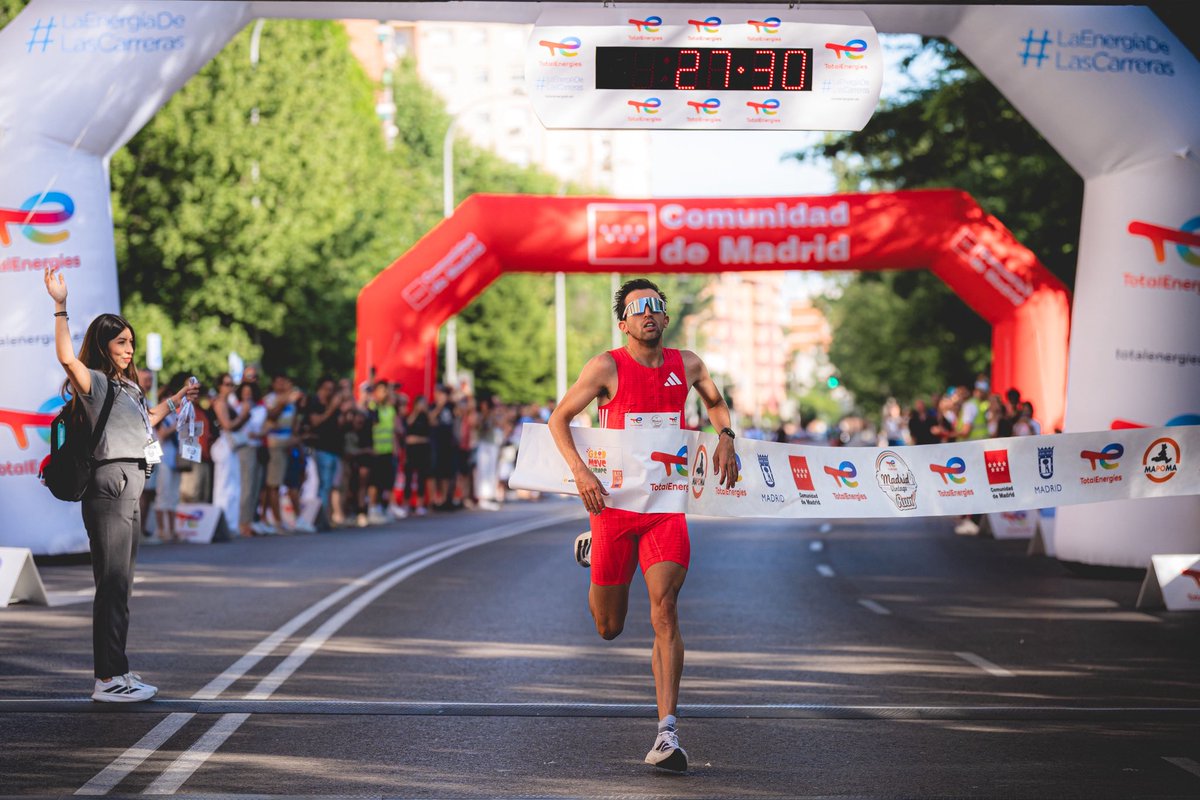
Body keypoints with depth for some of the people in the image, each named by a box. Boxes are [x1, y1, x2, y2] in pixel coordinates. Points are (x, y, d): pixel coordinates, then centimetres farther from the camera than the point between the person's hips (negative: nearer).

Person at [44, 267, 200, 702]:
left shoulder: (125, 387, 20)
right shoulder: (94, 382, -7)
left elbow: (145, 420, 40)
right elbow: (67, 357, -28)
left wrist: (177, 400, 43)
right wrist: (60, 307, -31)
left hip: (131, 486, 9)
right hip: (110, 484, -9)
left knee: (120, 584, 12)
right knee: (112, 584, -10)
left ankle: (116, 670, 18)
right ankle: (107, 679, -10)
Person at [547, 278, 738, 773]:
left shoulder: (686, 365, 6)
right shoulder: (607, 367, -5)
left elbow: (715, 402, 26)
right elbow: (559, 418, -2)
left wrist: (724, 437, 5)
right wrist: (580, 472, -16)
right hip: (613, 502, -1)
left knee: (664, 612, -16)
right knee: (608, 628, 11)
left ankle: (667, 732, -18)